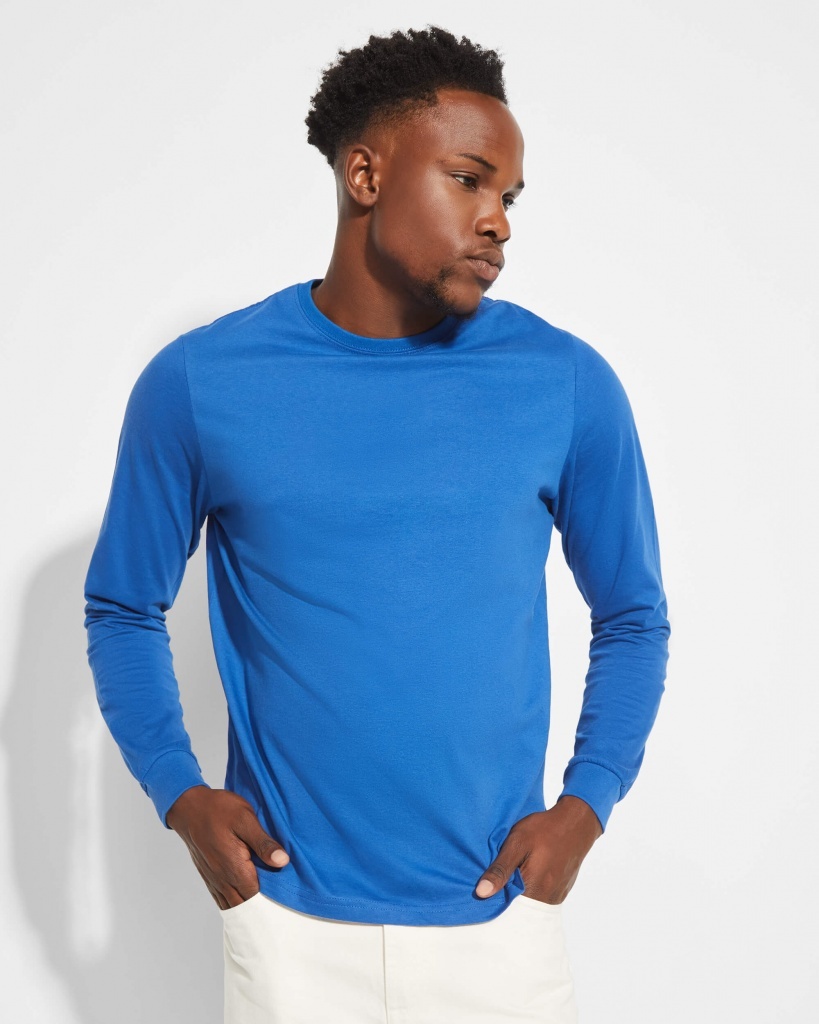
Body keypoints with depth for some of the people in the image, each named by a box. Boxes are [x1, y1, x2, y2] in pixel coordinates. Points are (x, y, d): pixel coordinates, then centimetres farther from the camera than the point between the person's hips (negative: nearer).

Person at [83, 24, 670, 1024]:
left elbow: (632, 618, 6)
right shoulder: (198, 383, -6)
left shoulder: (567, 385, -5)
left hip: (499, 919, 1)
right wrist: (179, 794, -7)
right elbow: (123, 610, 5)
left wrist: (586, 803, -6)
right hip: (287, 918, 0)